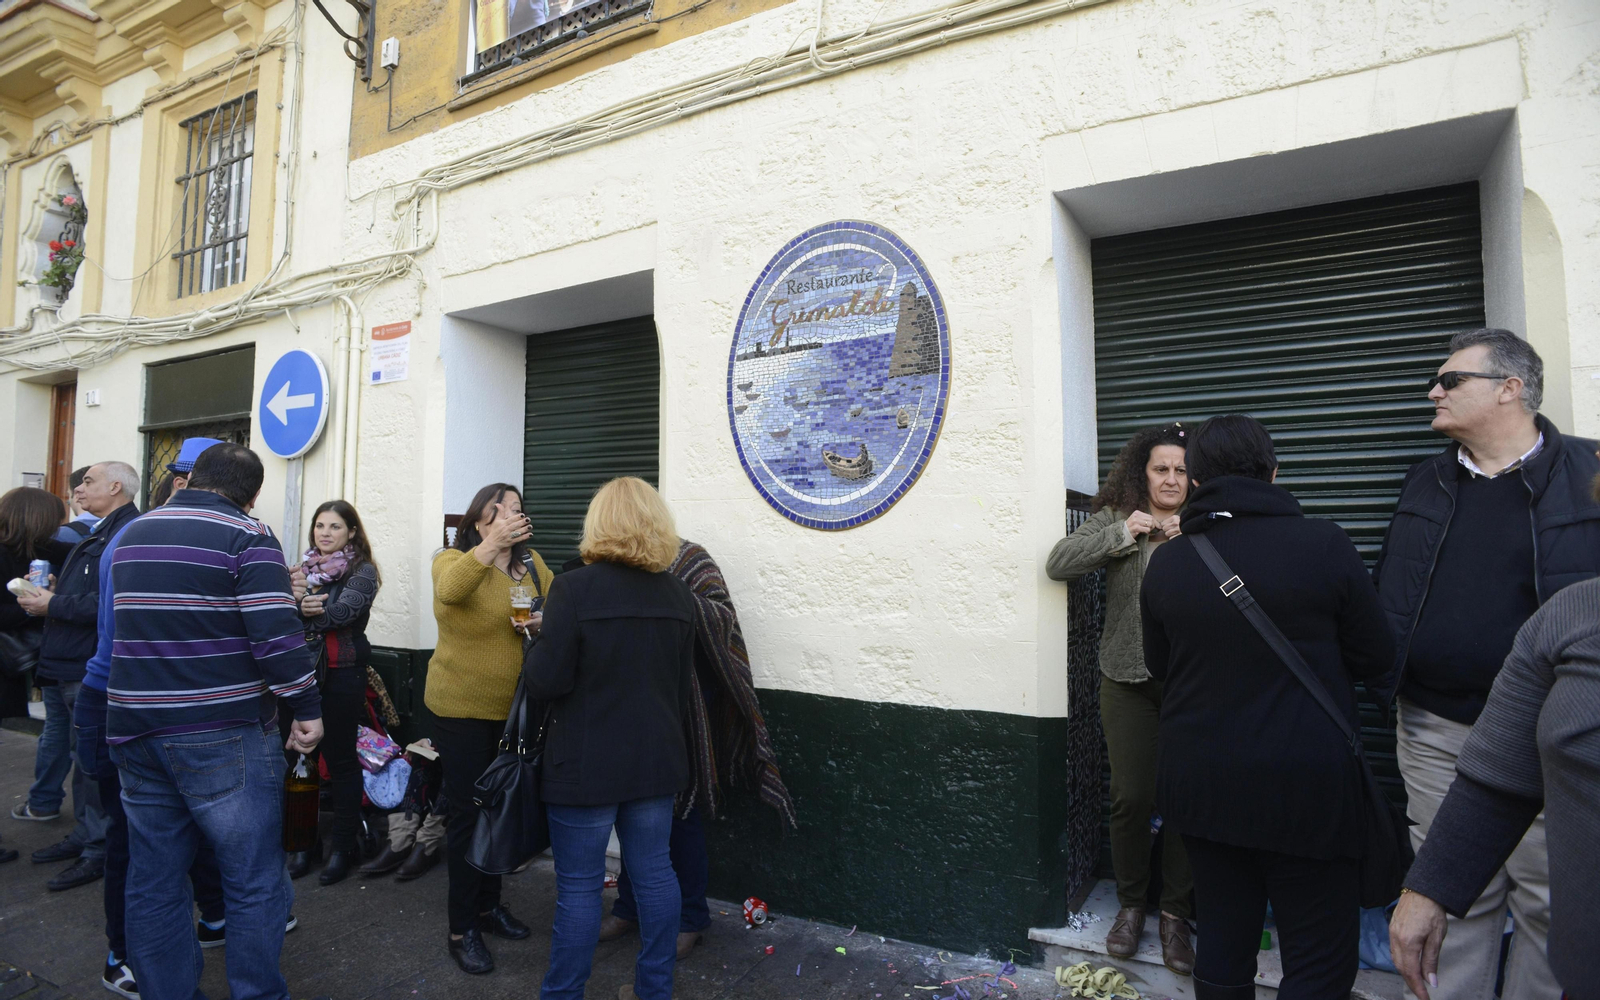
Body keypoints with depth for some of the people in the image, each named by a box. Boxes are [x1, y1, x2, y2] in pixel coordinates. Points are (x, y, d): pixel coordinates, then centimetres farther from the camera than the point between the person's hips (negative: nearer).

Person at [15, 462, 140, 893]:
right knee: (84, 759, 19)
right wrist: (49, 593, 6)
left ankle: (99, 850, 10)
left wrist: (54, 606, -18)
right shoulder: (97, 533, 17)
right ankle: (84, 835, 31)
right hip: (68, 665, 10)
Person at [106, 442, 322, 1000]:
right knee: (254, 883, 3)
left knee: (153, 883, 15)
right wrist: (308, 708, -11)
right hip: (222, 734, -7)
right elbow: (276, 634, -20)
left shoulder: (132, 534, 12)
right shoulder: (247, 537, -12)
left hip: (134, 726, 7)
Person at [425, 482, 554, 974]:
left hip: (516, 710, 5)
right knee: (468, 813, 4)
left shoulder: (532, 566, 4)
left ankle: (489, 904, 36)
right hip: (462, 709, -4)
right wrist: (492, 543, -44)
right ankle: (462, 929, 19)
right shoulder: (453, 560, -9)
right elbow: (450, 589, -32)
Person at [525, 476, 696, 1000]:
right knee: (654, 873, 16)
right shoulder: (677, 593, 2)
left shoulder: (574, 588, -15)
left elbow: (546, 681, -14)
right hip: (656, 758, 5)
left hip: (586, 765, -5)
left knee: (578, 885, 8)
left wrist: (538, 640, 5)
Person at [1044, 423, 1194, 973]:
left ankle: (1175, 911, 25)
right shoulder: (1115, 519, 4)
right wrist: (1123, 533, -13)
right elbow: (1058, 562, -5)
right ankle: (1130, 902, 27)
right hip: (1128, 681, 0)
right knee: (1130, 797, 4)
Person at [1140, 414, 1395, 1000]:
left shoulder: (1165, 563, -2)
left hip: (1199, 782, 4)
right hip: (1304, 784, -3)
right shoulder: (1324, 546, -11)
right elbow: (1375, 663, -1)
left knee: (1222, 947, 16)